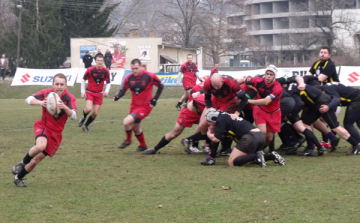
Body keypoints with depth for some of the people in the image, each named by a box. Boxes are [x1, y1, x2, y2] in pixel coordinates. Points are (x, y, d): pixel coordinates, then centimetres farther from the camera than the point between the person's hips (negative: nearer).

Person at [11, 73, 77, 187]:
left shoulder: (70, 99, -13)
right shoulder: (47, 93, -10)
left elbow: (73, 116, -25)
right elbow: (28, 99, -9)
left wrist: (65, 107, -45)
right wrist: (40, 102, -30)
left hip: (56, 133, 1)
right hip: (43, 126, -1)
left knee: (35, 160, 1)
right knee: (41, 146, -36)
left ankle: (19, 177, 26)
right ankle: (23, 162, -7)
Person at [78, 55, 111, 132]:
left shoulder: (106, 71, -5)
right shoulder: (90, 70, -12)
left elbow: (108, 83, 5)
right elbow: (83, 80, 1)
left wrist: (106, 91, -13)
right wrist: (83, 92, -5)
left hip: (99, 94, 3)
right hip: (89, 93, -3)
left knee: (95, 113, -2)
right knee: (88, 109, -24)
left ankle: (85, 125, 21)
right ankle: (83, 117, 11)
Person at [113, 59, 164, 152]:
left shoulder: (150, 76, -14)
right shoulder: (129, 78, -4)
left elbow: (161, 86, -2)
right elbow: (123, 90, 2)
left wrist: (154, 100, -7)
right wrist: (116, 97, -20)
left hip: (145, 107, -6)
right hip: (134, 106, 6)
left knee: (126, 122, -22)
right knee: (135, 129, 17)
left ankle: (128, 140, 5)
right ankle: (143, 146, 40)